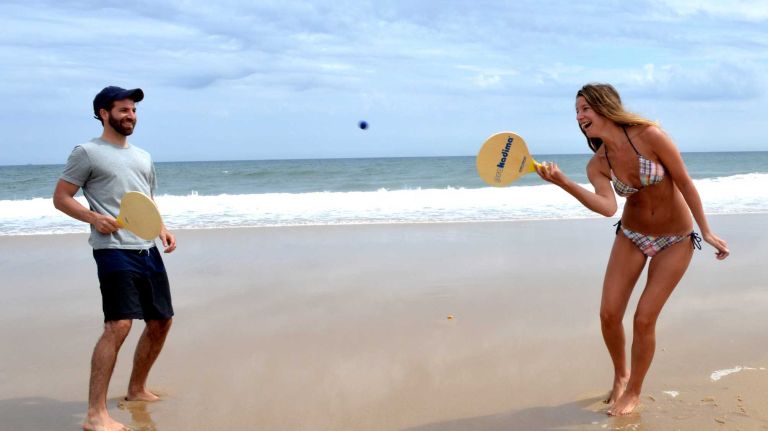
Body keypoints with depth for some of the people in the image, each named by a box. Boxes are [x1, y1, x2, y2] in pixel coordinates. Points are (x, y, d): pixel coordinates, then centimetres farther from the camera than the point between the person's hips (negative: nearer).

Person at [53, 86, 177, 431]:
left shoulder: (143, 157, 20)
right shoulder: (87, 152, 0)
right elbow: (61, 198, -1)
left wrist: (163, 231, 8)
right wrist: (94, 218, -17)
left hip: (147, 250, 8)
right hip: (114, 250, -8)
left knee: (160, 321, 11)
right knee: (118, 325, -18)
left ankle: (137, 390, 31)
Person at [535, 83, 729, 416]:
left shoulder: (649, 135, -23)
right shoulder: (597, 165, -11)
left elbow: (685, 182, -13)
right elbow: (608, 207, -29)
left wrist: (706, 231, -9)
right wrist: (563, 183, -42)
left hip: (676, 241, -4)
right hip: (631, 237, 4)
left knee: (644, 319, -6)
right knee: (609, 315, -2)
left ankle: (633, 392, 17)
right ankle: (620, 376, 28)